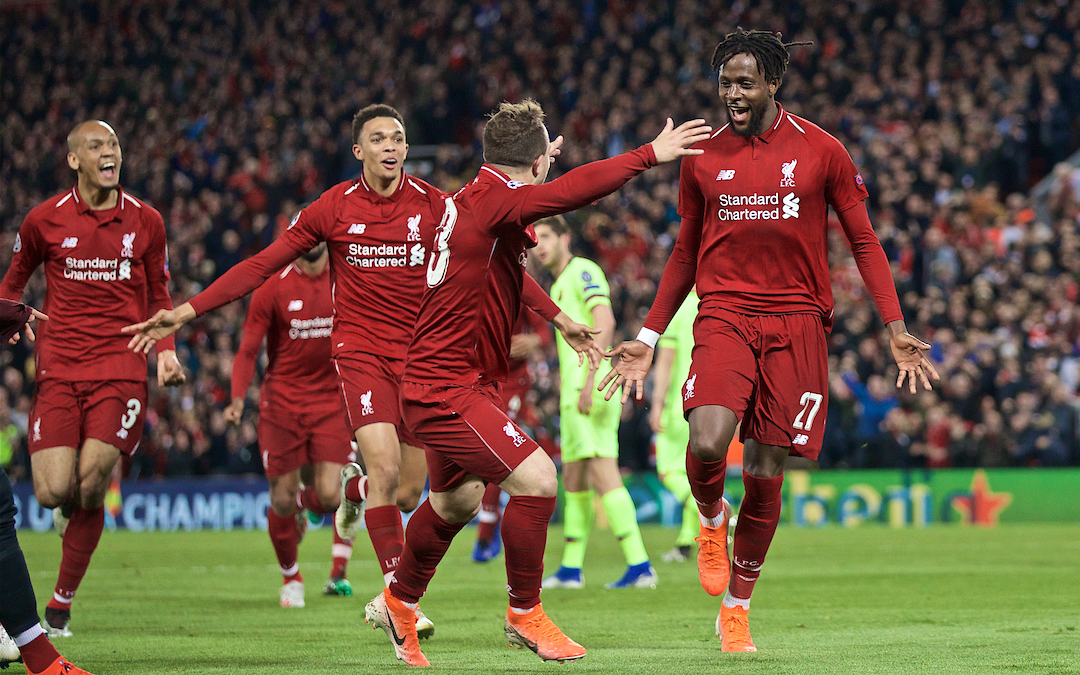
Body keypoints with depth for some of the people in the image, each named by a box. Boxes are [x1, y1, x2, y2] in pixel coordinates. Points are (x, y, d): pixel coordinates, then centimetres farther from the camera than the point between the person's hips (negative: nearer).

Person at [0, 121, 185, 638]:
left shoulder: (145, 222, 7)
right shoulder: (44, 220, 3)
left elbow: (159, 297, 18)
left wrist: (165, 350, 3)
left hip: (121, 370, 0)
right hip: (58, 370, 0)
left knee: (89, 488, -12)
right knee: (52, 492, -13)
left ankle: (61, 605, 4)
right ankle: (73, 503, 28)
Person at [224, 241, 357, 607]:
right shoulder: (272, 288, -5)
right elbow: (248, 350, -4)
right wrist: (238, 399, -18)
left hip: (332, 401, 1)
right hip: (282, 401, -1)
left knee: (331, 496, -12)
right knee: (282, 501, 0)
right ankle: (291, 579, 24)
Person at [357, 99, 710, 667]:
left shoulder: (478, 196, 10)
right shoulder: (494, 201, -21)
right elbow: (575, 189, -38)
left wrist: (556, 315, 36)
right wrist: (651, 154, -32)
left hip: (436, 384, 11)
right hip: (448, 390, -11)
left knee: (456, 500, 25)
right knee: (535, 478, -14)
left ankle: (397, 604, 42)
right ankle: (524, 615, -1)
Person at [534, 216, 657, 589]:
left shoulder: (583, 271, -6)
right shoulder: (559, 286, 24)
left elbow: (605, 322, -19)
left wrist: (590, 378, -25)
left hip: (591, 390, -10)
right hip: (574, 393, 10)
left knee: (603, 474, -15)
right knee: (573, 479, 12)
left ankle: (639, 565, -19)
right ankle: (571, 569, 17)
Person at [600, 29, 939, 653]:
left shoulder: (820, 152, 1)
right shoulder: (702, 157, 7)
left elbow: (864, 242, 7)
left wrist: (897, 329, -1)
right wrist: (648, 337, 15)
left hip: (797, 321, -1)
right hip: (725, 314, 1)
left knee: (766, 479, -1)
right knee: (707, 443, -25)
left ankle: (737, 608, 19)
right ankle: (711, 518, 10)